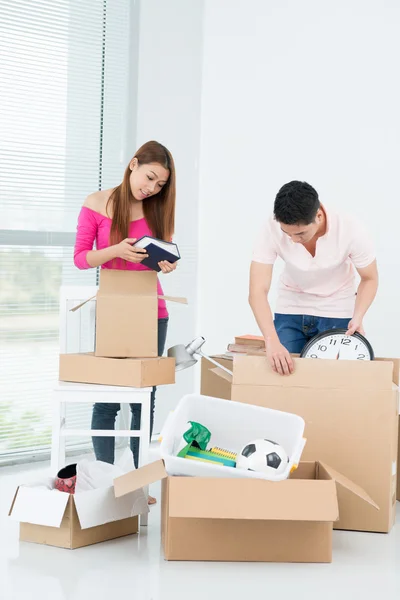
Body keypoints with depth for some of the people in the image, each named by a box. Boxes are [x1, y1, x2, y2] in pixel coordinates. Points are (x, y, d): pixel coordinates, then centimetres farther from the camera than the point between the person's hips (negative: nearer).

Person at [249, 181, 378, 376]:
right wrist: (272, 341, -45)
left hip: (337, 313, -1)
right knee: (281, 370, -6)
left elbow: (369, 278, -10)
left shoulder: (350, 230, -27)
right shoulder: (272, 230, -27)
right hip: (290, 310, 1)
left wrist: (358, 317, -28)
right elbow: (257, 292, -30)